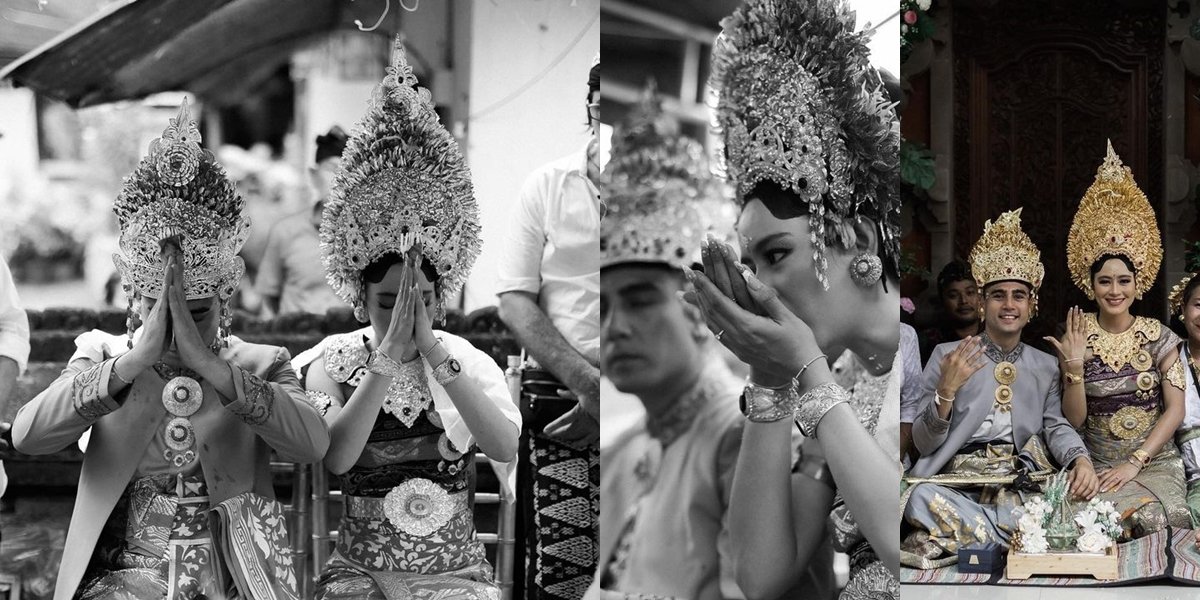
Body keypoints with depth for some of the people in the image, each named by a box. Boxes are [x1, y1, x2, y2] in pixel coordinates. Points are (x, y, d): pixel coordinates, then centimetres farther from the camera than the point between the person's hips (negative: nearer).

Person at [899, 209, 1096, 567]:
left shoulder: (1046, 366, 20)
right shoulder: (947, 356, 11)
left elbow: (1056, 426, 6)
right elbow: (923, 443, 5)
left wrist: (1080, 460, -17)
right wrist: (946, 390, -13)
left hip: (1023, 483, 4)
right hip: (959, 481, -4)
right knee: (922, 498, -37)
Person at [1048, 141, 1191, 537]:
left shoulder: (1158, 336, 4)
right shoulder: (1078, 339, 3)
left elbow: (1175, 409, -1)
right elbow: (1074, 419, 1)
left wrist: (1135, 463, -11)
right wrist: (1074, 367, -15)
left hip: (1157, 462, 0)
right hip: (1097, 467, 0)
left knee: (1153, 519, -32)